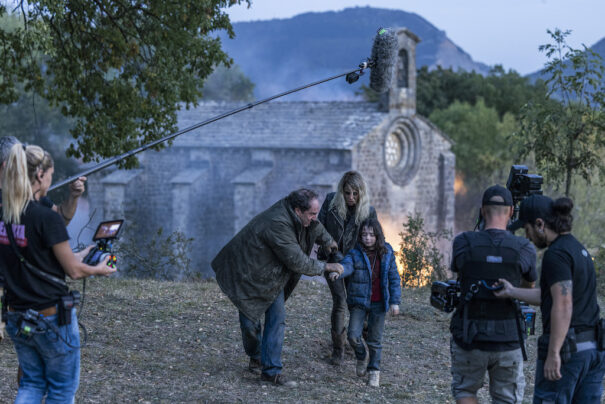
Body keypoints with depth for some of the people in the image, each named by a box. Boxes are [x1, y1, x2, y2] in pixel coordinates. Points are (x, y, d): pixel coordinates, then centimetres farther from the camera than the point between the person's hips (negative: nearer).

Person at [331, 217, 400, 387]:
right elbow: (347, 265, -25)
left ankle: (374, 370, 23)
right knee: (353, 335, -10)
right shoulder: (355, 253, -5)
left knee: (375, 339, 6)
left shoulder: (387, 254, 0)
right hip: (359, 301, -1)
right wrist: (337, 271, -49)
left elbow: (394, 278, 4)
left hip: (378, 303, 1)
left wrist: (395, 301, -1)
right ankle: (362, 357, 21)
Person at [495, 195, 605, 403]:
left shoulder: (556, 255, -15)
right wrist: (512, 292, 23)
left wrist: (553, 353, -22)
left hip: (566, 347, -9)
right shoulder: (579, 249, 14)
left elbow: (563, 305, -22)